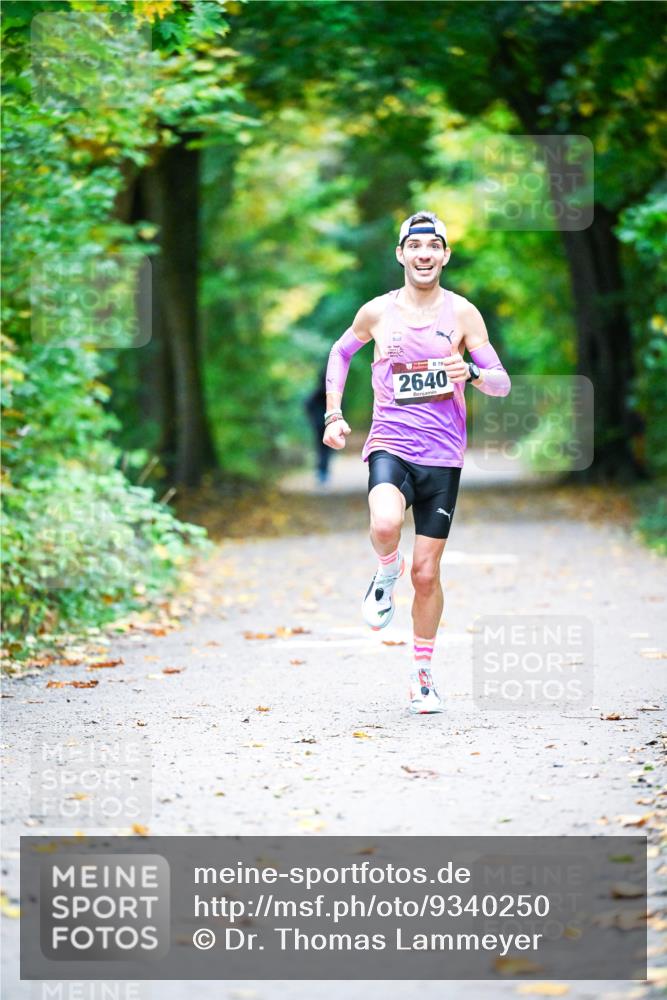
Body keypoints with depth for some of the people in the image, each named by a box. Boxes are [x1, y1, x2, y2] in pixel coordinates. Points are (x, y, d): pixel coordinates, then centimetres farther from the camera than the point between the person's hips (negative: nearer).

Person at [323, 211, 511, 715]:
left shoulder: (462, 314, 1)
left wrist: (470, 372, -20)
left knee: (427, 573, 3)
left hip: (442, 455, 0)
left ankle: (423, 674, 22)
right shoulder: (378, 312, 3)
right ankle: (388, 570, 3)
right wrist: (333, 414, 12)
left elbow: (502, 383, 2)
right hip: (390, 446, 0)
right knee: (385, 525, -33)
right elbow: (341, 353, 22)